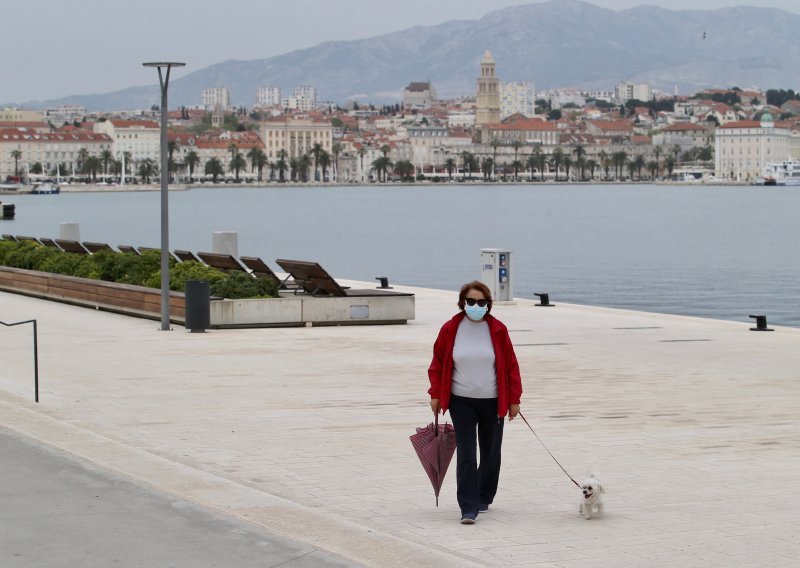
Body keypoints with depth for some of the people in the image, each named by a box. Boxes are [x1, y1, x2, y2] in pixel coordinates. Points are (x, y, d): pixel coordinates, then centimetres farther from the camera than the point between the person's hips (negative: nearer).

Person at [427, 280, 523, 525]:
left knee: (491, 453, 12)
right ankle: (468, 508, -10)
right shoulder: (450, 330, -3)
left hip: (492, 402, 1)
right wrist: (436, 394, 2)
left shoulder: (498, 330, -4)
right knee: (466, 455, -8)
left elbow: (511, 365, 1)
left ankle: (484, 499, 31)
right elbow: (437, 364, 7)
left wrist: (514, 399, 0)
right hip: (461, 401, -1)